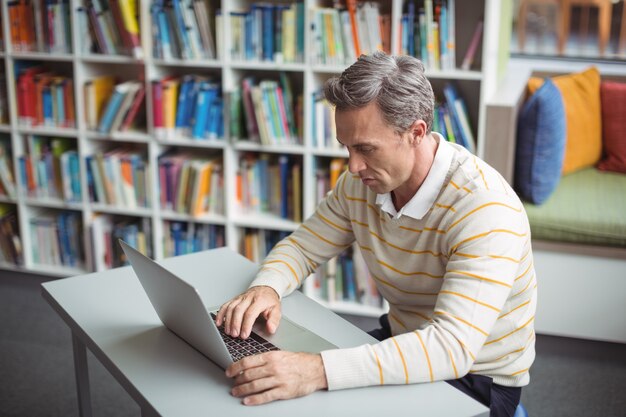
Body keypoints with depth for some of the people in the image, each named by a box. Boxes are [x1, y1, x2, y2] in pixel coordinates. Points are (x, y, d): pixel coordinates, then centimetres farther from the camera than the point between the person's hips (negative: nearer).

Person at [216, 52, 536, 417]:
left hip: (477, 376, -6)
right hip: (402, 343, 6)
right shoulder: (361, 184, -7)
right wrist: (266, 288, -18)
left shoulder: (484, 208, -29)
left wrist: (320, 371, -47)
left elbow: (453, 346, -37)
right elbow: (302, 247, 6)